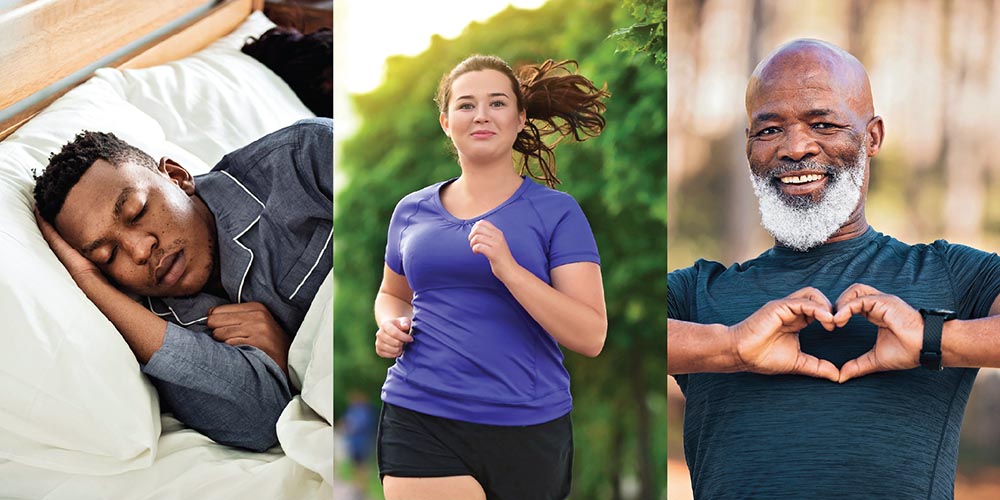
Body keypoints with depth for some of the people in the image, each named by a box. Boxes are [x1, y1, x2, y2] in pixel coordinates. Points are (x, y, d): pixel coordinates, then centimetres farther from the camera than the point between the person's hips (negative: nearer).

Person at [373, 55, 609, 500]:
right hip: (420, 424, 1)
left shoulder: (555, 212, -1)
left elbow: (591, 337, -10)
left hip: (527, 429, -1)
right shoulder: (412, 212, 9)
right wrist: (391, 327, 5)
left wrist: (508, 269, -20)